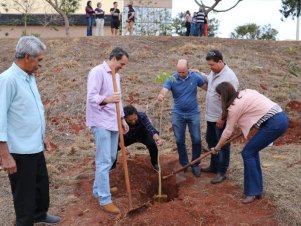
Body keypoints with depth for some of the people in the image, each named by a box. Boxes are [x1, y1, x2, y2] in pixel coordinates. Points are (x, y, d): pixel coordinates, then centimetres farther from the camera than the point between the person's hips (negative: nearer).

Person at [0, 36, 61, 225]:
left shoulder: (30, 78, 8)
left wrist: (43, 137, 21)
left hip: (35, 147, 9)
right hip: (20, 151, -9)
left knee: (42, 184, 24)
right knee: (24, 192, 8)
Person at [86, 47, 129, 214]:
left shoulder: (116, 75, 16)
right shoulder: (97, 72, -12)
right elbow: (91, 97, -21)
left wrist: (122, 118, 19)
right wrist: (107, 99, -38)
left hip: (113, 122, 9)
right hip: (101, 123, -9)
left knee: (110, 159, 14)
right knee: (104, 161, -6)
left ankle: (98, 189, 28)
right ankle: (105, 200, 1)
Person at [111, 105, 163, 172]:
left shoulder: (142, 116, -36)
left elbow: (150, 128, -46)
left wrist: (157, 139, -65)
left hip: (143, 135, -1)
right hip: (129, 136, 1)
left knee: (152, 144, -31)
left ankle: (155, 164, -1)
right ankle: (112, 165, 10)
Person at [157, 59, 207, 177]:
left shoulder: (195, 77, -7)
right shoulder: (172, 79, -10)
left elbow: (207, 87, 3)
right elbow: (164, 90, -26)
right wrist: (161, 95, -49)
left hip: (193, 113, 0)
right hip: (178, 114, 0)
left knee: (196, 140, 3)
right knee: (180, 140, 9)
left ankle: (195, 165, 19)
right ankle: (184, 164, 26)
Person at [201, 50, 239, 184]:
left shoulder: (229, 77, -23)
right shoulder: (213, 72, 5)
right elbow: (207, 82, 28)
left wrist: (222, 118, -23)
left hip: (221, 118, -9)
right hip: (211, 116, 9)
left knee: (222, 145, 4)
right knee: (211, 141, 21)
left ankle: (221, 172, 15)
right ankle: (214, 166, 38)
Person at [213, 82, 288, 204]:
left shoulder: (234, 106, -8)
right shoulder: (246, 92, 14)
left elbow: (228, 131, 0)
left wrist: (217, 147, 13)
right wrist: (247, 126, 20)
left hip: (274, 123, -9)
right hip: (280, 117, 9)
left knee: (247, 153, 0)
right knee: (252, 150, 16)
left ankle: (253, 192, 5)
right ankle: (257, 189, 24)